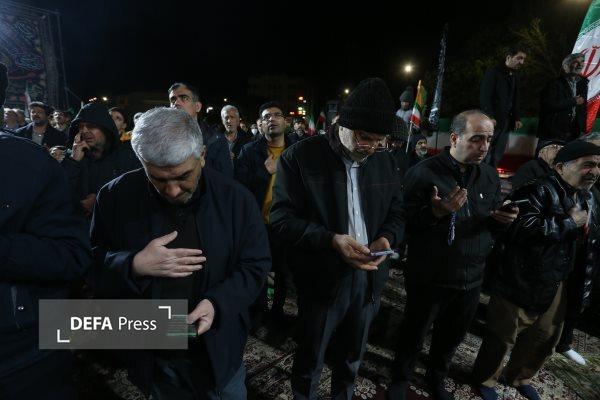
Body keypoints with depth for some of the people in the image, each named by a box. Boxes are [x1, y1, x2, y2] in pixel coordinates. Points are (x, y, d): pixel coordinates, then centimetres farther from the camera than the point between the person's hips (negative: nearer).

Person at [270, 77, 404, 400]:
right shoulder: (300, 156, -13)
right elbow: (282, 219, -15)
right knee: (309, 360, 16)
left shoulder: (385, 162, 3)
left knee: (353, 354, 25)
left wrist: (386, 238, -12)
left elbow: (397, 213, 10)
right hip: (321, 280, -4)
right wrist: (331, 240, -28)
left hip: (368, 278, 5)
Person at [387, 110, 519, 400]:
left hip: (471, 278, 6)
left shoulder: (490, 175, 3)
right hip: (429, 277, -5)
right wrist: (436, 211, -31)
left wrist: (503, 219, -10)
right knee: (413, 335, 14)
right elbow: (405, 220, -17)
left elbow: (492, 227, 11)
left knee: (452, 336, 24)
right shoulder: (424, 172, -17)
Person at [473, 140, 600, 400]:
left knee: (545, 338, 23)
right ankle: (486, 379, 32)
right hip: (518, 283, -8)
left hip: (554, 287, 9)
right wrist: (569, 221, -21)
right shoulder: (538, 190, -17)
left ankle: (520, 377, 48)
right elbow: (524, 228, -34)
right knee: (502, 337, 7)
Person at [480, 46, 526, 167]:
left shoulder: (515, 76, 19)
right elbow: (484, 96, -10)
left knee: (497, 155, 2)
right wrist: (490, 117, -17)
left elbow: (515, 99, 23)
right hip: (492, 121, -7)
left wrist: (517, 118, 12)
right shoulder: (493, 72, -3)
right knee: (486, 154, -6)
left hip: (506, 122, 7)